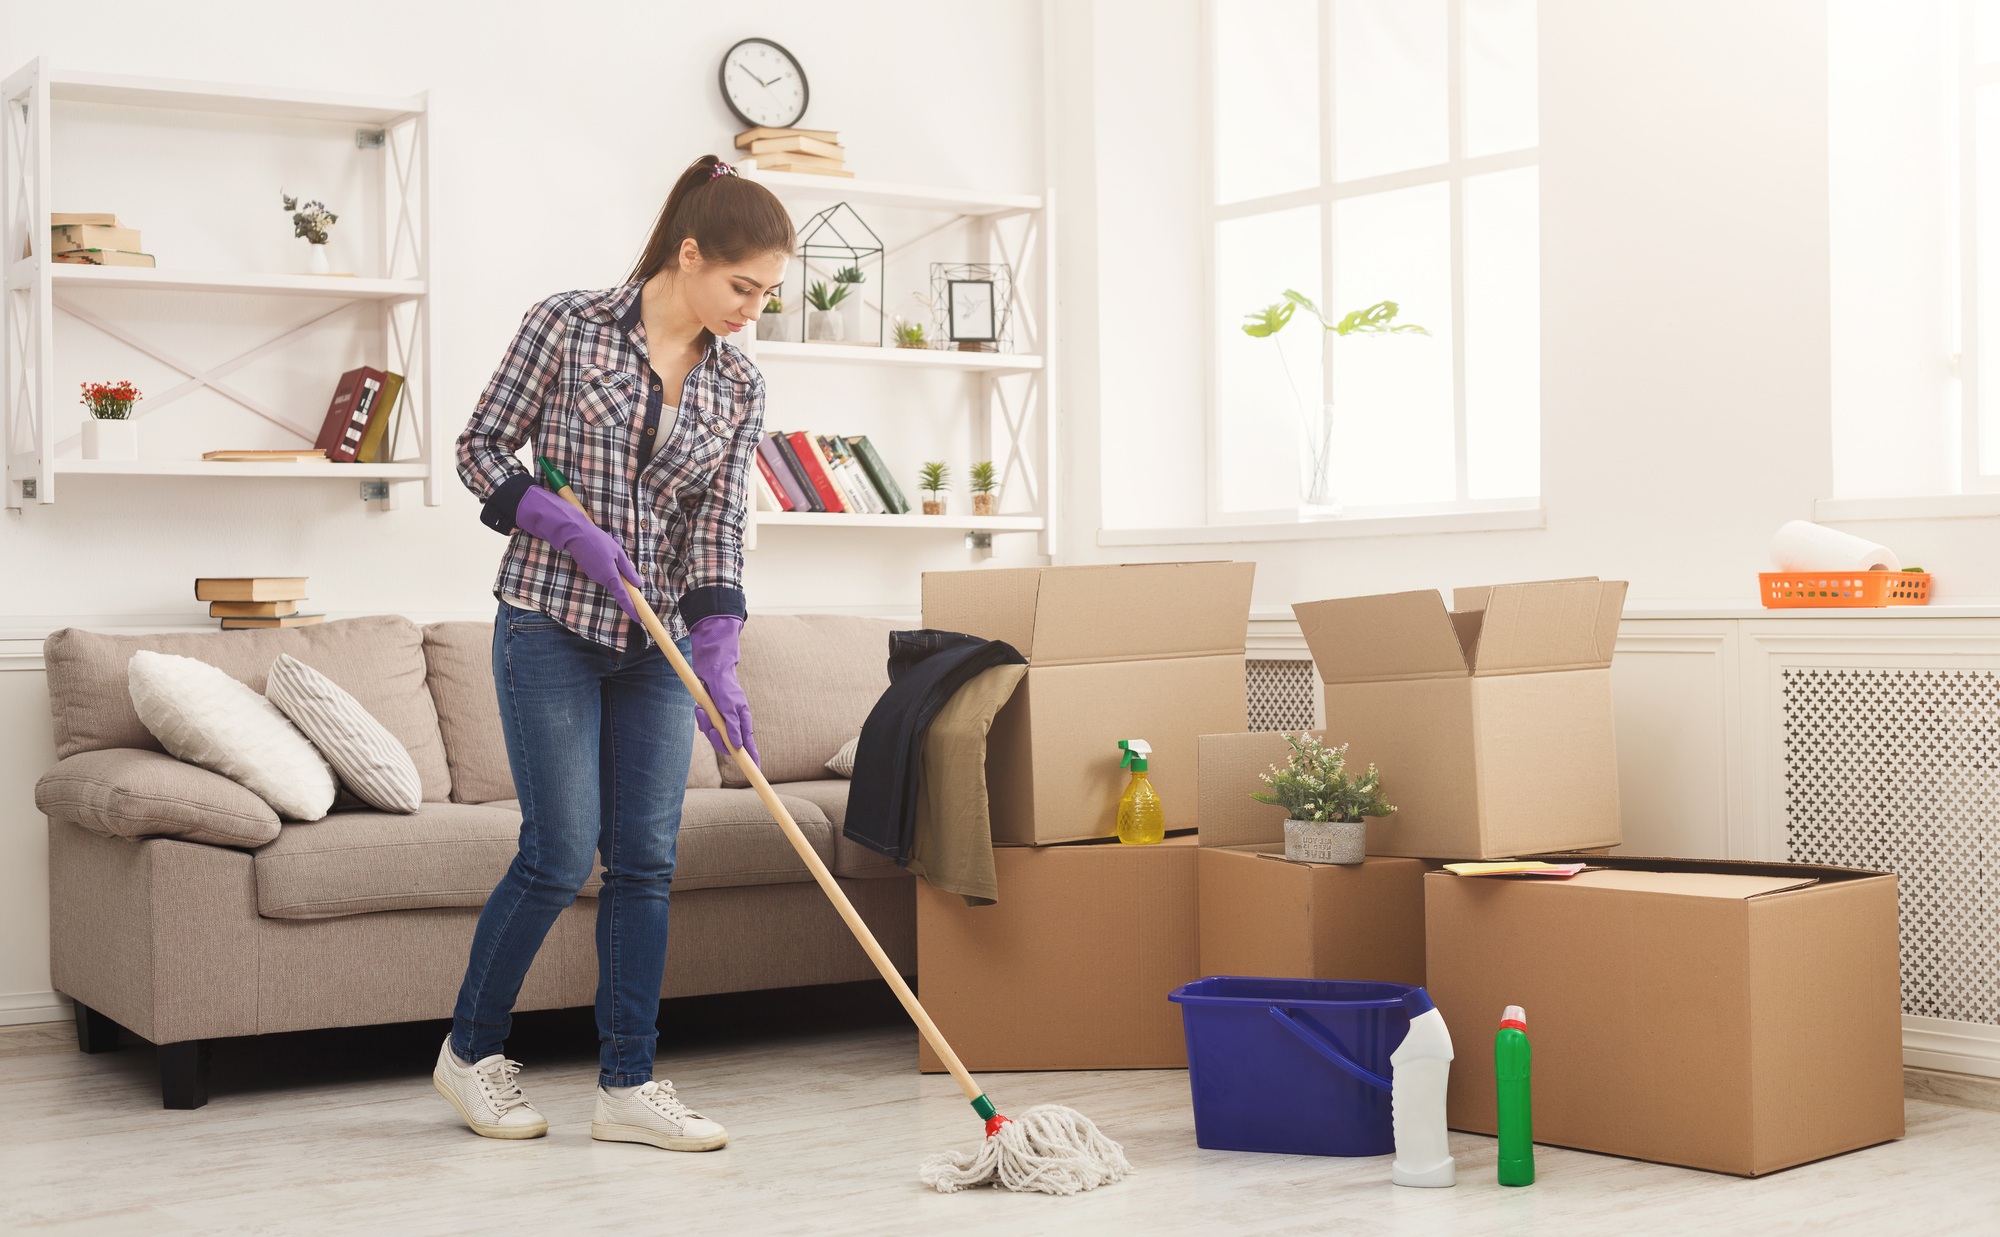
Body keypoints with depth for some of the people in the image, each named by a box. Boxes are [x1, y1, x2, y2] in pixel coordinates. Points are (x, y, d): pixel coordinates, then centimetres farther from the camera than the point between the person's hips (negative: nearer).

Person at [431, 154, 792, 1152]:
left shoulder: (738, 387, 4)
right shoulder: (568, 325, -7)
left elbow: (718, 529, 1)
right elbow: (481, 449, -2)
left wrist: (718, 659, -11)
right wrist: (571, 529, -15)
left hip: (657, 643, 5)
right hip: (551, 624, -4)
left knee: (645, 861, 1)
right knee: (560, 855, -5)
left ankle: (627, 1086, 9)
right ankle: (470, 1051, 16)